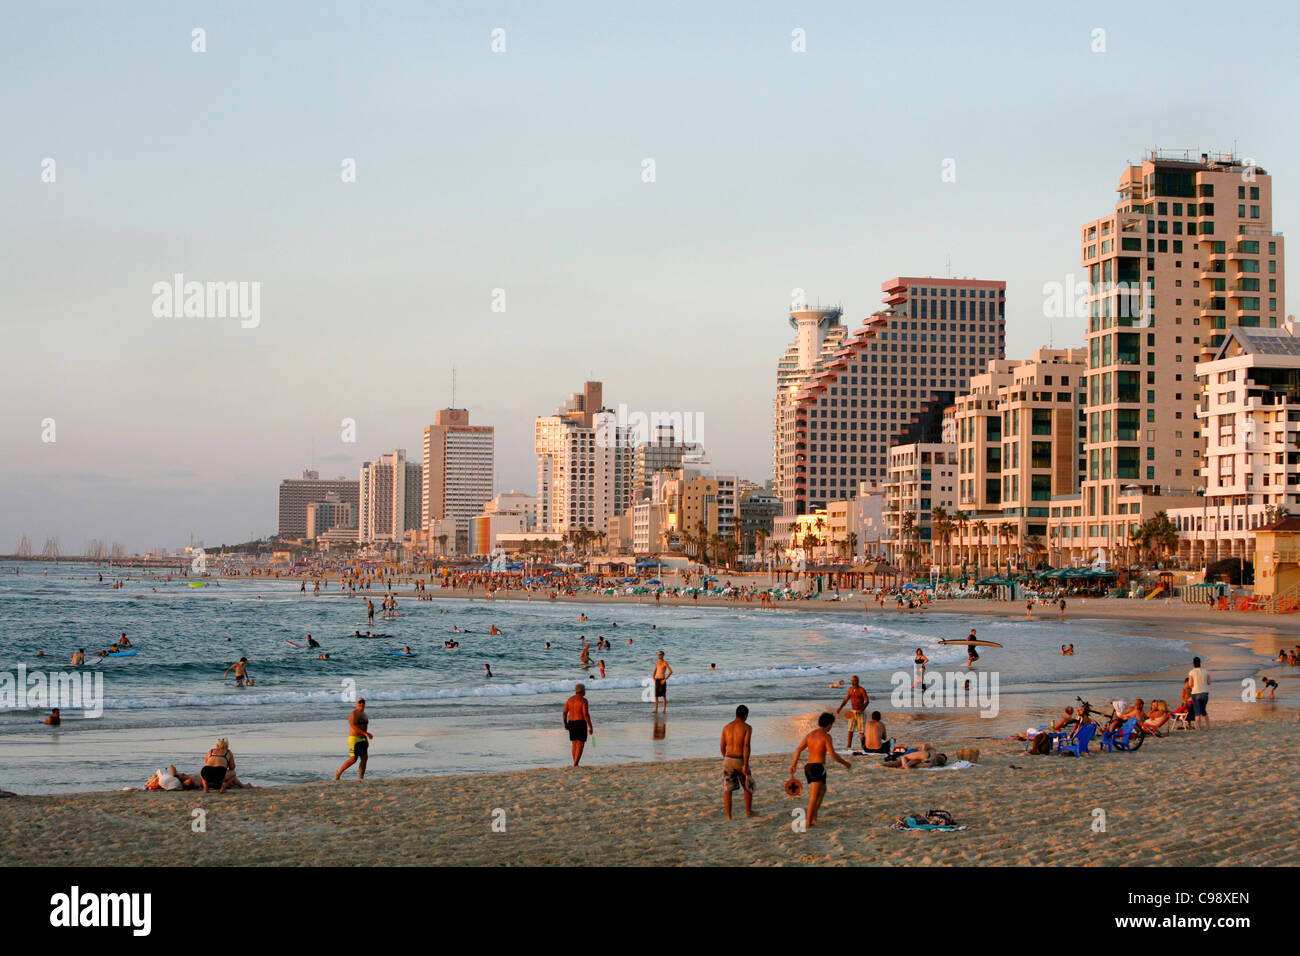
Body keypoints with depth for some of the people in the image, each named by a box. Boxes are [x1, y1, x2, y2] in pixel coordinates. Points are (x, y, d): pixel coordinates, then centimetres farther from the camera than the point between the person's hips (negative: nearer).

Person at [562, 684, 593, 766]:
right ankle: (575, 765, -14)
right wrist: (590, 727, -14)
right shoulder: (583, 700, -12)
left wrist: (565, 723, 21)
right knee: (580, 745, -4)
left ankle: (575, 764, 19)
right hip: (581, 723, -6)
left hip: (571, 723, 6)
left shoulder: (570, 700, 6)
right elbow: (586, 714, -18)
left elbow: (565, 713, 7)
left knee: (574, 744, 16)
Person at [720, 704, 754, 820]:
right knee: (748, 786, 20)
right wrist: (745, 765, -18)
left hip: (728, 760, 3)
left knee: (727, 789, 4)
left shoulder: (726, 727, 6)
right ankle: (748, 811, 31)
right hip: (740, 761, -3)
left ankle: (728, 816, -2)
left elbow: (722, 746, 11)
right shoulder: (747, 727, -7)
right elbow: (746, 746, -16)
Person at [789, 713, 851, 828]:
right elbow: (833, 755, -13)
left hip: (808, 767, 7)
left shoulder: (810, 734, 13)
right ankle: (809, 822, -5)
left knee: (823, 789, 27)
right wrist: (845, 763, 1)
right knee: (814, 797, -4)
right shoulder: (826, 736, -8)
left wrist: (793, 765, 8)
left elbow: (799, 750, 8)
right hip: (818, 768, -7)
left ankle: (814, 815, 20)